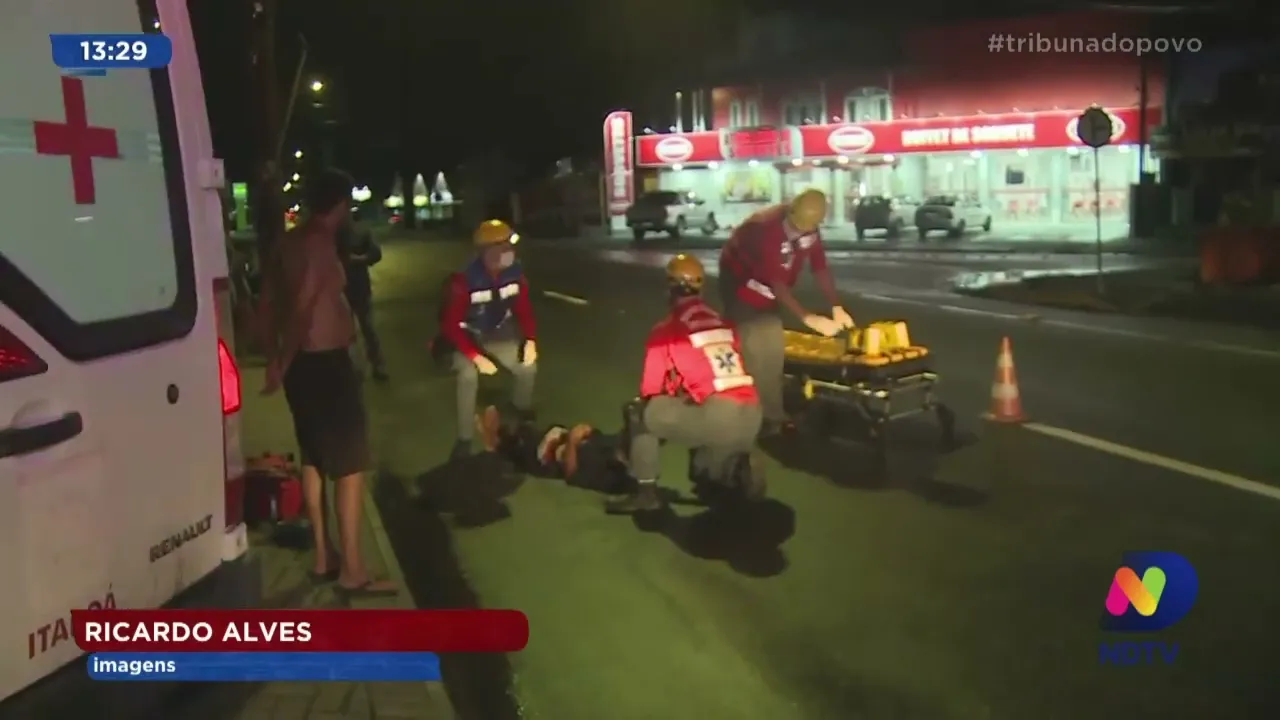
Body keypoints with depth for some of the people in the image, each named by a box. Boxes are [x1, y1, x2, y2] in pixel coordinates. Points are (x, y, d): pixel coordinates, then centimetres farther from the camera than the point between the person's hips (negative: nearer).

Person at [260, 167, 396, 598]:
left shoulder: (291, 242, 11)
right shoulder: (321, 243, -15)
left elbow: (279, 304, 12)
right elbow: (302, 307, -22)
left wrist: (277, 358, 14)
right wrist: (282, 365, -15)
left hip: (301, 361, 10)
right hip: (325, 362, -10)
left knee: (314, 458, 16)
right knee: (350, 464, -4)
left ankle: (323, 556, 26)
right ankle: (352, 570, 0)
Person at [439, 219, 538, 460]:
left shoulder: (514, 273, -15)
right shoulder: (465, 281, -30)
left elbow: (524, 308, 1)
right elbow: (450, 325, -25)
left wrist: (530, 340, -13)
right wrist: (476, 357, -30)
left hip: (498, 334, 5)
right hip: (468, 337, -5)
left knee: (528, 367, -7)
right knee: (468, 376, -31)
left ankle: (524, 413, 28)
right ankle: (464, 440, -17)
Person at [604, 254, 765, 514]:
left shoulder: (666, 330, 4)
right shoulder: (725, 324, 20)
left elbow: (651, 390, 9)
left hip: (715, 418, -7)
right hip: (751, 419, 7)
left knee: (639, 412, 11)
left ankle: (646, 491, 10)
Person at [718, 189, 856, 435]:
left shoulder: (809, 228, -12)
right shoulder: (765, 228, -34)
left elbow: (820, 268, -6)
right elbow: (777, 283, -36)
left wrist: (837, 308, -15)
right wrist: (809, 318, -38)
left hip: (768, 289, 7)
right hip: (741, 283, -7)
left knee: (773, 351, 7)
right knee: (751, 351, -14)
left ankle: (773, 415, 14)